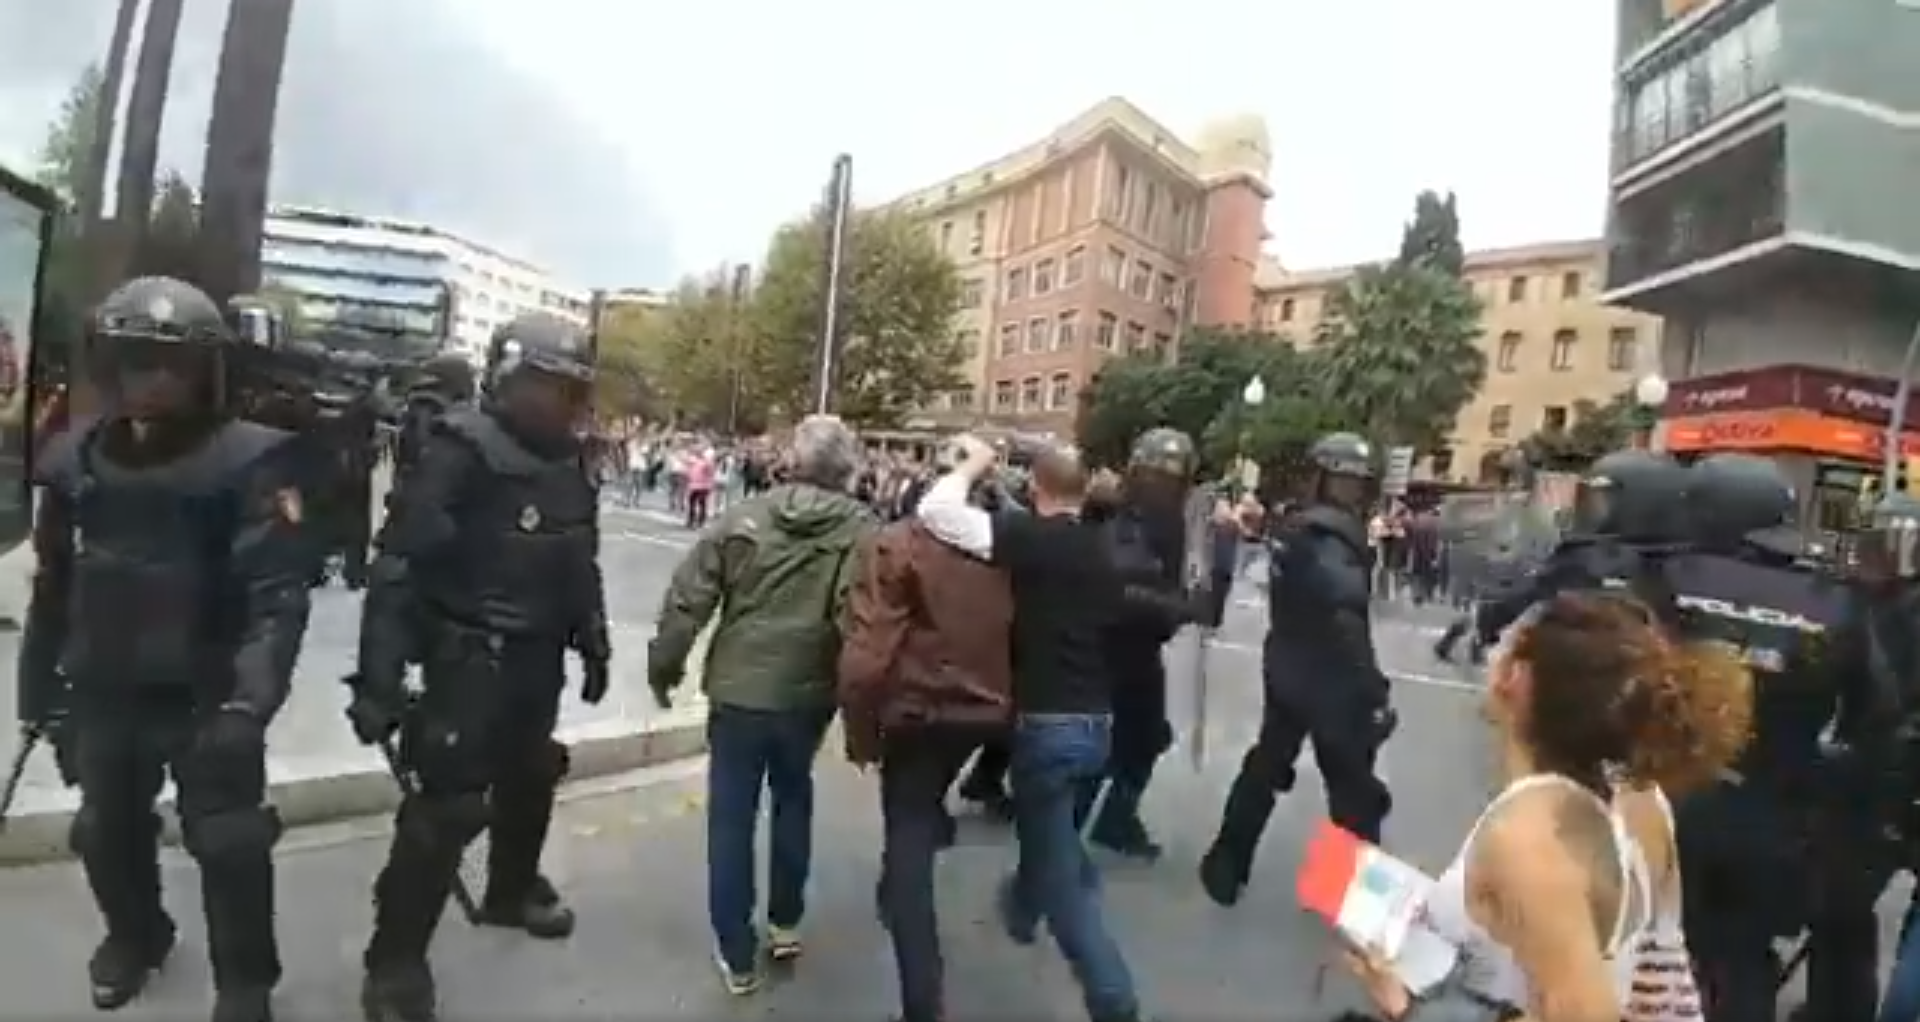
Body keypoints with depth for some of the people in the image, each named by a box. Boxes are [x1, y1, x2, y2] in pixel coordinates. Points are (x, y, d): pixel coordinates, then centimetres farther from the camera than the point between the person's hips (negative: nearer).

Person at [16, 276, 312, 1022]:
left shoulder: (245, 460, -16)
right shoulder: (76, 458, 1)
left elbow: (278, 594, -21)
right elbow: (53, 585, 11)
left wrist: (250, 701, -29)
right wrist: (39, 685, 14)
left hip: (205, 697, -5)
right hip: (104, 695, 5)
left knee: (228, 844, 2)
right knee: (107, 832, 22)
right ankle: (134, 936, 50)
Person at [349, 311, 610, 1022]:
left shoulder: (568, 462, 5)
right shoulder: (462, 452, -18)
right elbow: (399, 566, -22)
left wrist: (593, 645, 16)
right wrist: (378, 678, -25)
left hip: (537, 656, 8)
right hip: (470, 657, -8)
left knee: (530, 778, 22)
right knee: (449, 803, -6)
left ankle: (512, 891, 46)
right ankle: (396, 963, 11)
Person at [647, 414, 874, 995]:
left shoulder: (745, 518, -4)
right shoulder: (862, 532, -10)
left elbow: (687, 600, -3)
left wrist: (664, 665, 10)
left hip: (738, 688, 0)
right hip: (808, 693, 1)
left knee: (732, 818, 11)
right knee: (793, 799, 24)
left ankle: (737, 957, 19)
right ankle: (785, 924, 35)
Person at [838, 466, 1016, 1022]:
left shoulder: (897, 545, -16)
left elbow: (866, 656, -20)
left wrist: (860, 733, -7)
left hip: (917, 711, -5)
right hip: (987, 711, 5)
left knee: (908, 846, 6)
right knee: (923, 808, 32)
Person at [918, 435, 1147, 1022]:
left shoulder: (1029, 538, -16)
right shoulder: (1103, 550, 5)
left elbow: (934, 511, -22)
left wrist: (973, 465, -5)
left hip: (1047, 724, -7)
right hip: (1098, 722, 8)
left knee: (1063, 875, 3)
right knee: (1055, 833, 32)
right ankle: (1023, 907, 57)